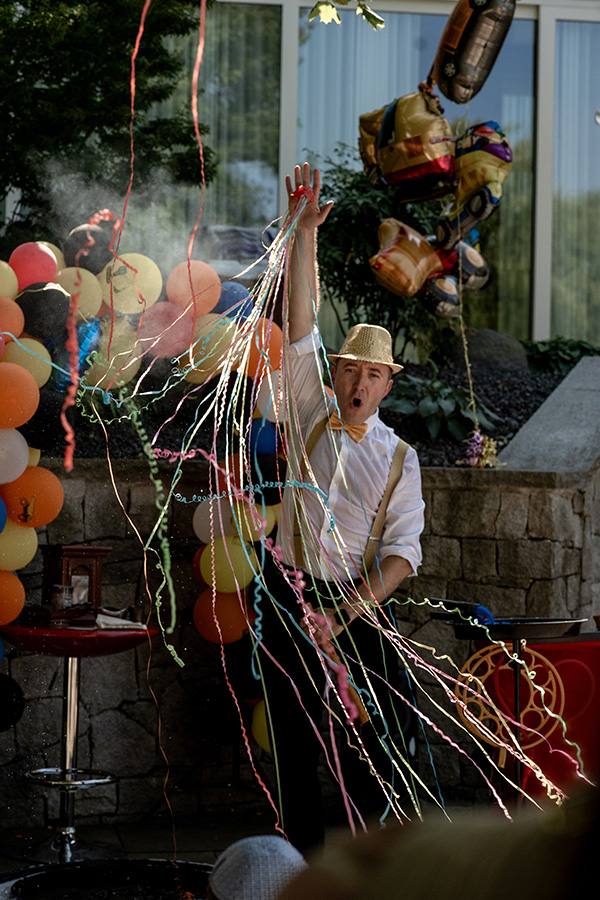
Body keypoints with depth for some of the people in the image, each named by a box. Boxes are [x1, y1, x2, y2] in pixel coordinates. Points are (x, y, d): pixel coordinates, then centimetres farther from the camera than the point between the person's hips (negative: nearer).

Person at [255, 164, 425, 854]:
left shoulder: (399, 457, 4)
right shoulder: (310, 417, 5)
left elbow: (402, 550, -4)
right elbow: (299, 327, -5)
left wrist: (344, 614, -18)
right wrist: (306, 229, -14)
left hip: (362, 608, 0)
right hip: (290, 600, 0)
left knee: (381, 753, -4)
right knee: (296, 751, 4)